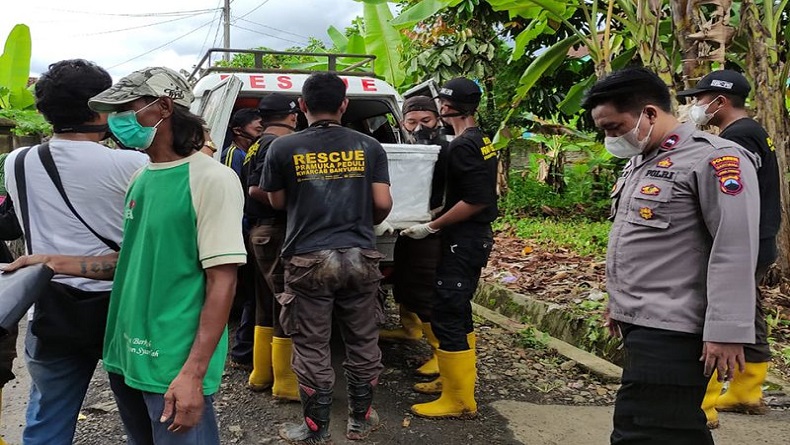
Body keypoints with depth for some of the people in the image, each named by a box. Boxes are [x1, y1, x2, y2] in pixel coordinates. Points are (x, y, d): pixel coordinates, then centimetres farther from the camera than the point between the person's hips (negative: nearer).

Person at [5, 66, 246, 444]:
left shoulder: (211, 179, -15)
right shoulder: (141, 178, 9)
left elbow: (222, 281, -18)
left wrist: (192, 374, -22)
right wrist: (56, 262, 5)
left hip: (175, 367, -8)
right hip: (128, 357, 8)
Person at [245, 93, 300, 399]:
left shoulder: (259, 145, 17)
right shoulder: (277, 145, -13)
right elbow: (256, 189, -22)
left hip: (261, 230, 11)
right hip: (276, 231, -10)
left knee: (267, 306, 16)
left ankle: (261, 374, 26)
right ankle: (286, 383, 2)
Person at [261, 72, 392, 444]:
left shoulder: (283, 148, -3)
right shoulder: (368, 147, 1)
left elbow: (277, 202, 8)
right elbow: (383, 204, -1)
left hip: (308, 260, -2)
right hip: (359, 257, 2)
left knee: (312, 350, 7)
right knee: (362, 343, 15)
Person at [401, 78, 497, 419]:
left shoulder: (462, 146, -18)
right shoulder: (481, 142, 12)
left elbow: (475, 201, -23)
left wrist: (431, 227, -17)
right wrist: (437, 212, 17)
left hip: (462, 240, -10)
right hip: (475, 237, 10)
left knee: (446, 316, -6)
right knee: (457, 312, 19)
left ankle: (459, 400, 1)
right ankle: (457, 379, 32)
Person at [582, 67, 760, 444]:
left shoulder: (713, 158, -13)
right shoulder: (638, 162, 16)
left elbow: (735, 250, -19)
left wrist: (726, 330, -22)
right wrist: (619, 302, 24)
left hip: (671, 330, -9)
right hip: (641, 322, 9)